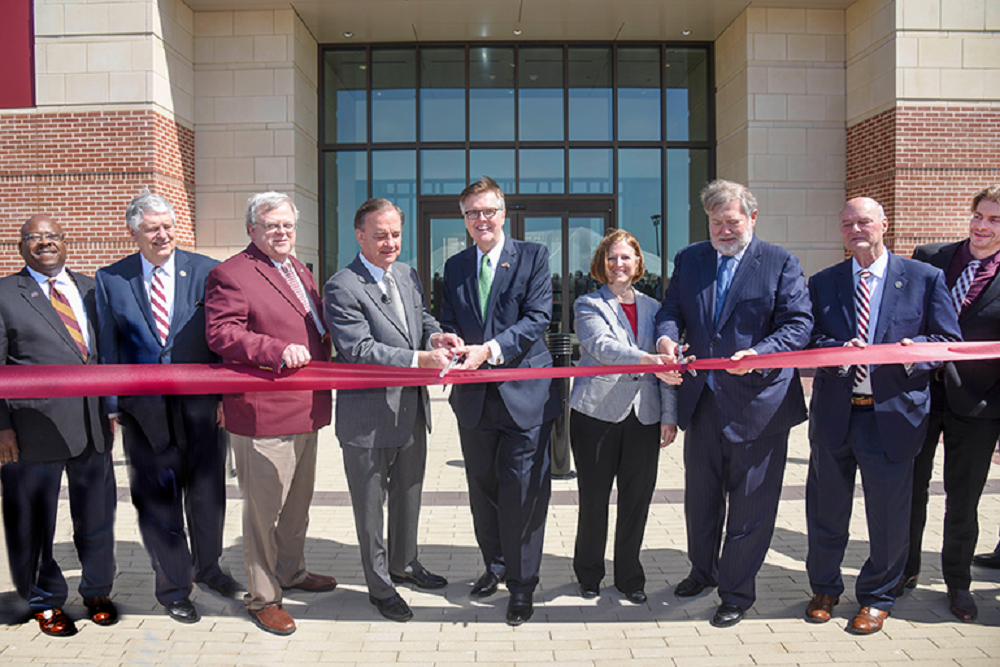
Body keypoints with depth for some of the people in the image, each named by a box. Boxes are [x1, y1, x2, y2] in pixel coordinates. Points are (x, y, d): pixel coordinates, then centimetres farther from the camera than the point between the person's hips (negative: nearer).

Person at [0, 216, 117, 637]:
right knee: (36, 521, 10)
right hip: (36, 425, -3)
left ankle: (97, 591, 31)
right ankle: (45, 602, 29)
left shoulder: (90, 288, 12)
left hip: (94, 423, 3)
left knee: (97, 514, 13)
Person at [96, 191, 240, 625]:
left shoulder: (205, 271, -2)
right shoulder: (110, 279, 1)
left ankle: (207, 567, 39)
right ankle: (173, 589, 27)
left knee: (207, 494, 14)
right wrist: (111, 406, 0)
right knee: (157, 501, 9)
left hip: (200, 405, 0)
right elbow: (108, 348, 3)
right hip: (144, 410, 0)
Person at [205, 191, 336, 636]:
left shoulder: (300, 271, 18)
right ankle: (261, 597, 17)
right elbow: (221, 333, -19)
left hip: (304, 411, 9)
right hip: (263, 414, -9)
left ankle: (291, 571, 41)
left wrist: (326, 346, 11)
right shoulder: (230, 275, -10)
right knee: (264, 508, 2)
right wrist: (279, 351, -28)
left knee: (298, 501, 22)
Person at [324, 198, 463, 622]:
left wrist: (435, 336, -9)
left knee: (409, 493, 24)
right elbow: (359, 350, -24)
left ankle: (404, 564, 45)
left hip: (412, 409, 8)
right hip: (369, 417, -7)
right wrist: (419, 359, -30)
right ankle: (379, 586, 28)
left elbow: (422, 317, 16)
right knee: (371, 505, 9)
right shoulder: (341, 288, -17)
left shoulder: (407, 274, 8)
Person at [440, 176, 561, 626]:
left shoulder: (533, 256, -1)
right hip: (474, 398, 4)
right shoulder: (455, 267, 12)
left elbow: (538, 317, -11)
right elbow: (448, 324, 12)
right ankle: (496, 565, 36)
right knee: (482, 489, 16)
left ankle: (522, 584, 16)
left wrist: (490, 349, -23)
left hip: (524, 393, -4)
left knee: (523, 494, 0)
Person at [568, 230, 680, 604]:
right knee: (594, 500, 5)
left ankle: (629, 576, 25)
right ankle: (589, 574, 24)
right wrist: (647, 359, -32)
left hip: (644, 415, 3)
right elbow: (602, 346, -16)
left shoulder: (653, 307, 15)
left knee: (637, 499, 7)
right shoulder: (588, 305, 3)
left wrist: (669, 415, 4)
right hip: (597, 413, -3)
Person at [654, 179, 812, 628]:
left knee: (750, 504, 5)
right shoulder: (689, 260, 9)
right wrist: (666, 336, -17)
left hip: (758, 402, -4)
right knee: (699, 497, 19)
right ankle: (703, 571, 41)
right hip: (702, 400, 4)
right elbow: (670, 309, 7)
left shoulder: (780, 263, -3)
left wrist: (758, 354, -26)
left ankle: (736, 592, 22)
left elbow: (799, 324, -9)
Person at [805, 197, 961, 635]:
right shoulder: (823, 283, 7)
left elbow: (950, 341, 2)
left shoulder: (924, 278, 2)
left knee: (888, 516, 8)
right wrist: (841, 351, -18)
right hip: (835, 414, 2)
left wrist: (917, 349, -19)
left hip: (892, 414, -2)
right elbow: (808, 343, 2)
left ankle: (877, 597, 30)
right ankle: (825, 588, 34)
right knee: (825, 511, 13)